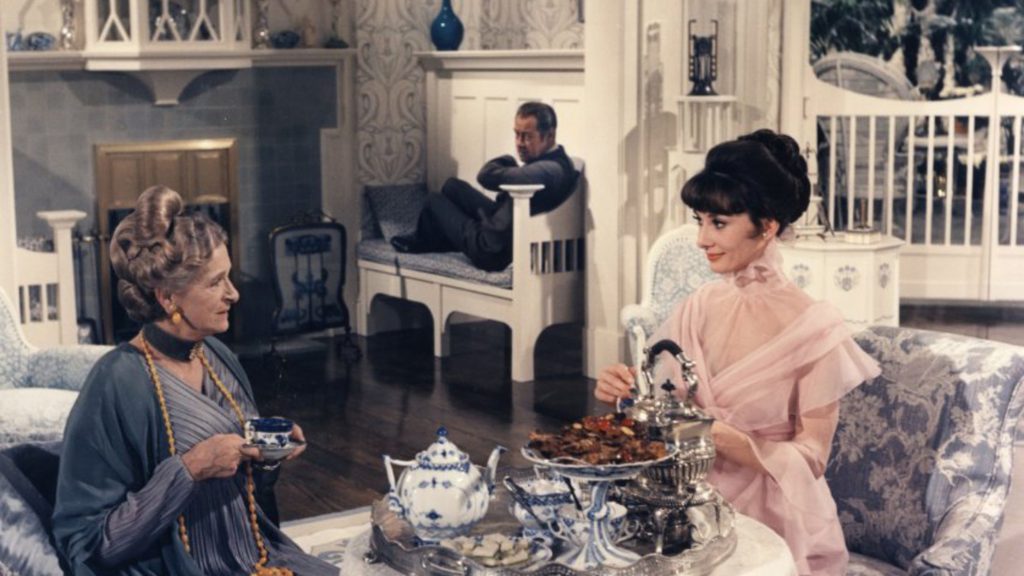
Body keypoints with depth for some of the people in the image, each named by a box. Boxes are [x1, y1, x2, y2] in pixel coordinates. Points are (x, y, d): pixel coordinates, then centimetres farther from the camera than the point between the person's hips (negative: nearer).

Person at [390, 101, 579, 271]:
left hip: (495, 252, -9)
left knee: (435, 201, 12)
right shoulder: (549, 160, -4)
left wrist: (507, 161, -15)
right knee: (452, 186, 22)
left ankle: (421, 242, 43)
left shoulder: (549, 170, -37)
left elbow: (487, 176, -33)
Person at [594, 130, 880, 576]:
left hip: (773, 515, -5)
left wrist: (727, 440, -24)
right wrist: (628, 393, -12)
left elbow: (811, 458, -10)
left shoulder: (813, 328, -12)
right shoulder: (699, 307, 2)